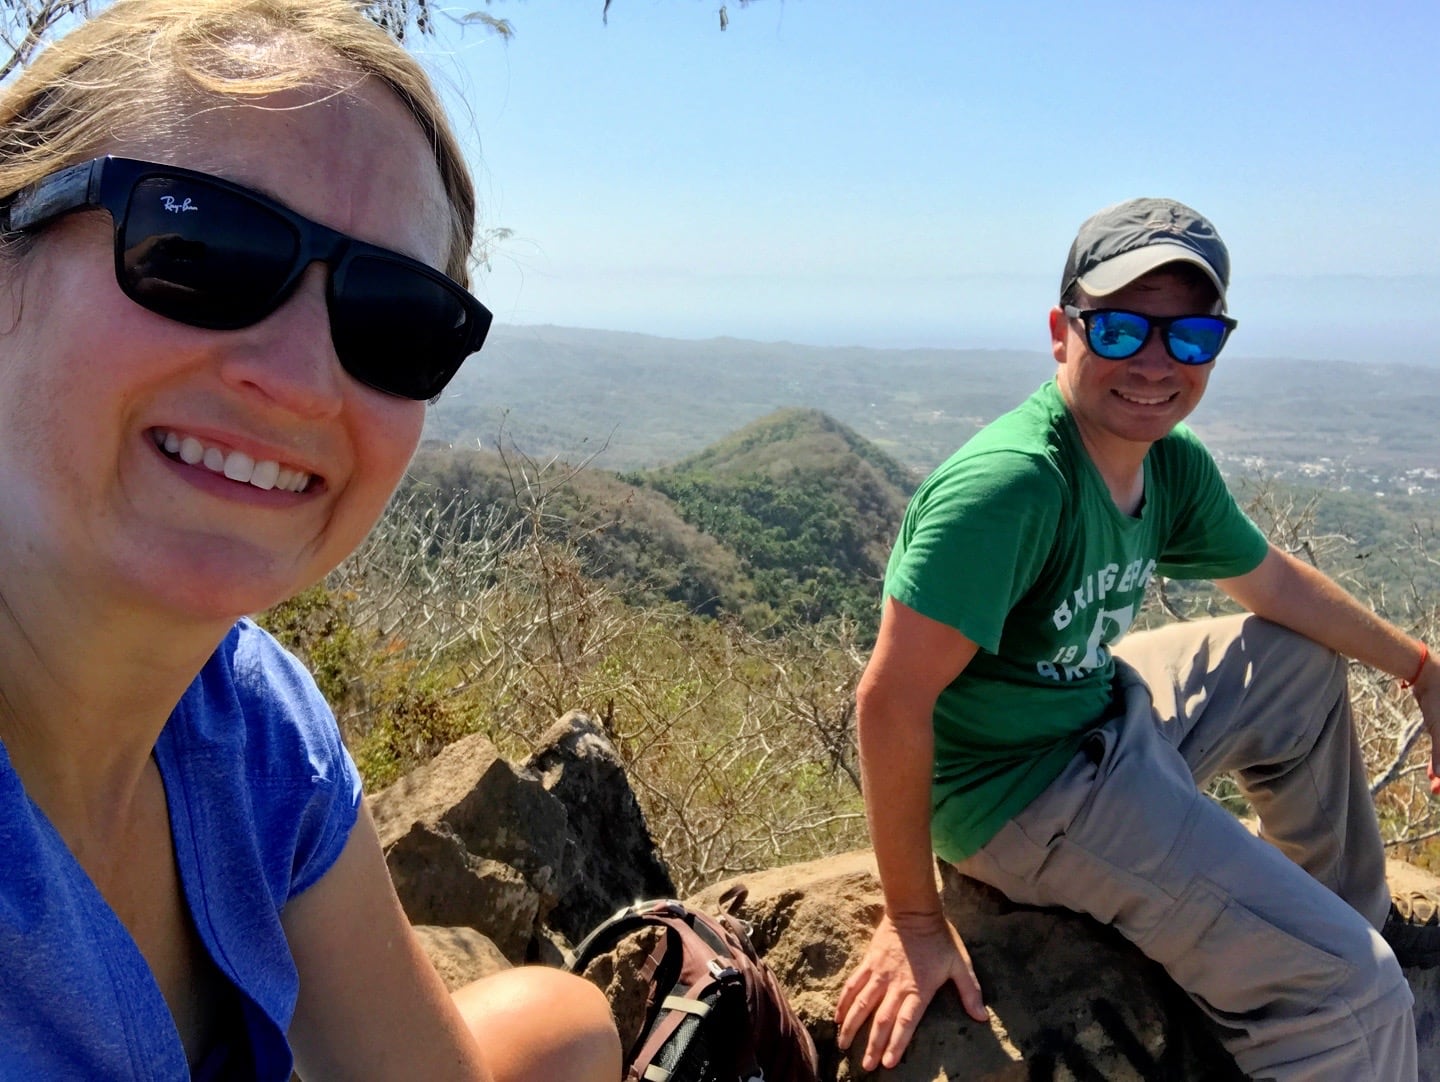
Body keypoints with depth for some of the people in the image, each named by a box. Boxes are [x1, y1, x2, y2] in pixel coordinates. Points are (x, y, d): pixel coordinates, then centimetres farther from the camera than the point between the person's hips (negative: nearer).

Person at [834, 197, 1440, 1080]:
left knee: (1302, 662, 26)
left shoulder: (1174, 464, -3)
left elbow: (1272, 582, 16)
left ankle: (1359, 915, 43)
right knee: (1355, 996, -12)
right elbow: (892, 698, -31)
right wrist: (913, 920, -24)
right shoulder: (1014, 483, -31)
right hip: (1025, 792, -9)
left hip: (1105, 707, 9)